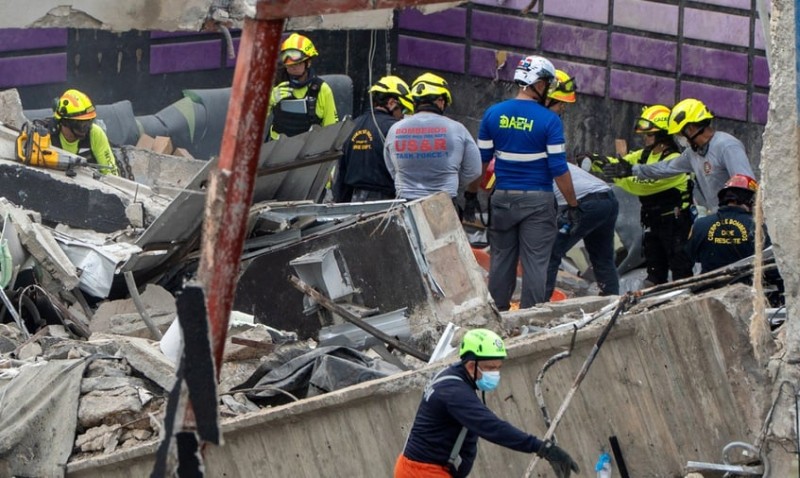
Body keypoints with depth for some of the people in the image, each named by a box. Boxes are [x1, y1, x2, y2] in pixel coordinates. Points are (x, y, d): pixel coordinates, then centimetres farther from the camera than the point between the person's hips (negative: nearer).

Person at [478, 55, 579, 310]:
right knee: (535, 262, 0)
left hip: (502, 197, 4)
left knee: (501, 259, 12)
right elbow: (559, 168, -12)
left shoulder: (493, 114, 2)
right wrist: (572, 204, -3)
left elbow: (480, 160, 5)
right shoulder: (549, 120, -11)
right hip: (537, 200, -4)